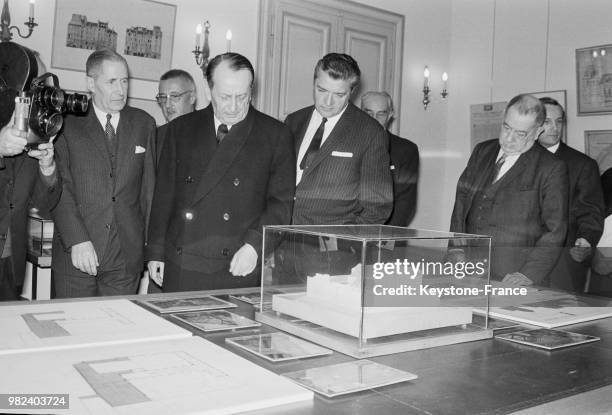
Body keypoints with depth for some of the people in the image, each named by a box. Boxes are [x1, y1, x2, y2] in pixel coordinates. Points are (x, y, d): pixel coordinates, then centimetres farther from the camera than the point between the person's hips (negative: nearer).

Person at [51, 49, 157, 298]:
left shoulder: (144, 124, 9)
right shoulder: (66, 122, 2)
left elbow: (150, 188, 8)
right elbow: (60, 188, -4)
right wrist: (77, 241, -14)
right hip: (75, 256, -1)